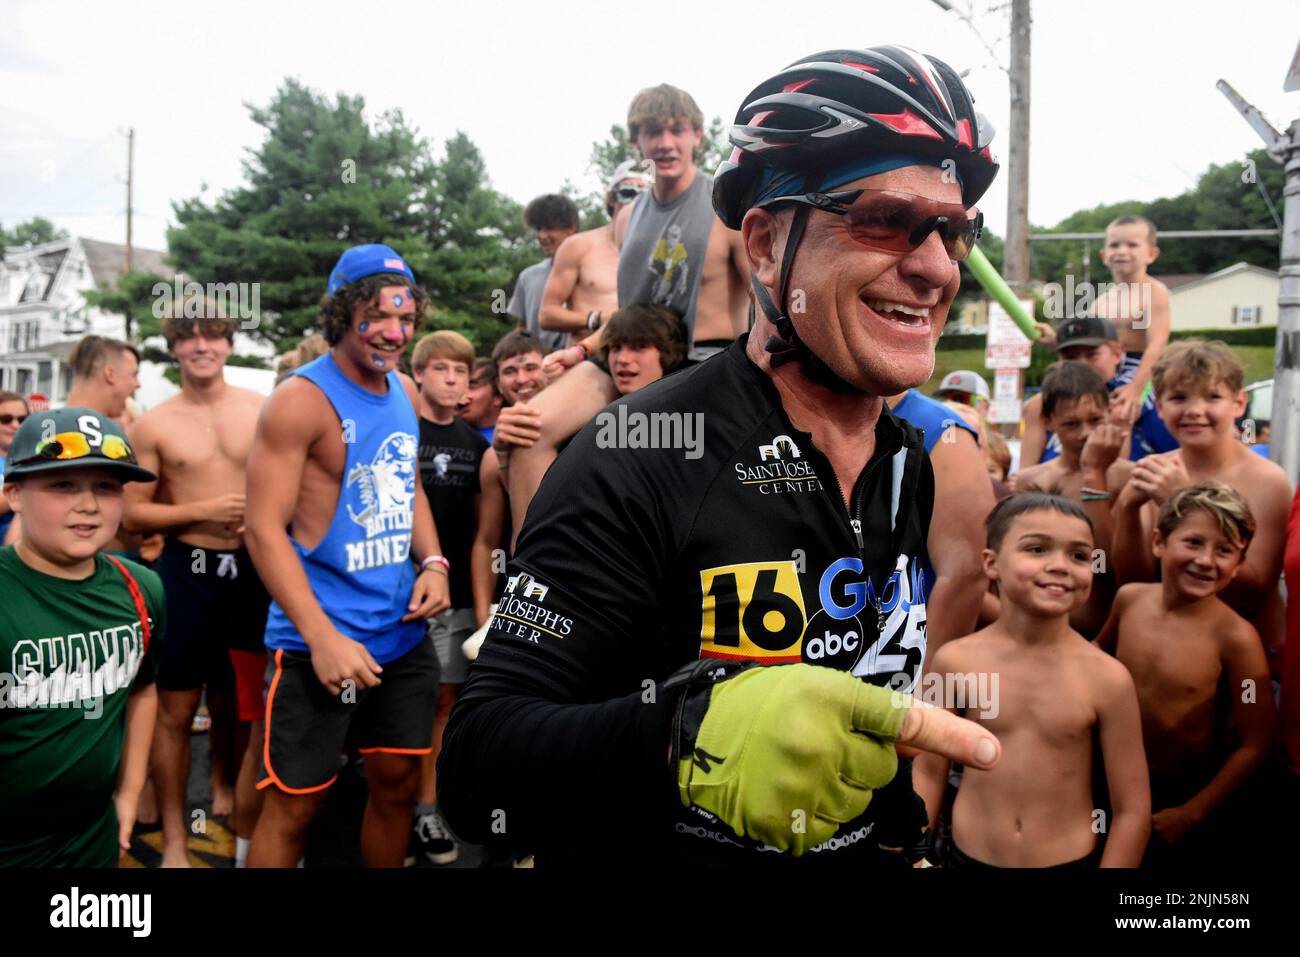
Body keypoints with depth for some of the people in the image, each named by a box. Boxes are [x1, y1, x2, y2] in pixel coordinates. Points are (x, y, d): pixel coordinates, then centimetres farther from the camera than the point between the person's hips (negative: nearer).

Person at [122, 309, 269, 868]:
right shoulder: (153, 426, -2)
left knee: (234, 700, 16)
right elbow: (132, 515, -3)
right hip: (187, 572, -1)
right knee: (175, 708, 4)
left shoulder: (263, 411, 2)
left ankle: (223, 785, 42)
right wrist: (203, 511, -15)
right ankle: (174, 842, 17)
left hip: (255, 571, 2)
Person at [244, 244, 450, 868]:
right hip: (320, 640, -7)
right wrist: (323, 637, -21)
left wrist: (432, 563, 2)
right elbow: (263, 529, -16)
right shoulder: (302, 399, -13)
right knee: (294, 803, 1)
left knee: (397, 782, 16)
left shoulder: (403, 391, 9)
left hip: (402, 631, 7)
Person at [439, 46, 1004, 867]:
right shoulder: (637, 463, -26)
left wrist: (899, 832, 4)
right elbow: (473, 771, -30)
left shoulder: (915, 467, -4)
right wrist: (687, 739, -45)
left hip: (864, 849, 6)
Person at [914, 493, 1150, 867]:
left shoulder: (1107, 678, -15)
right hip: (967, 855, 1)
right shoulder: (955, 661, -12)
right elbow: (928, 772, -1)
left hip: (1070, 860, -1)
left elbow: (1132, 811, -9)